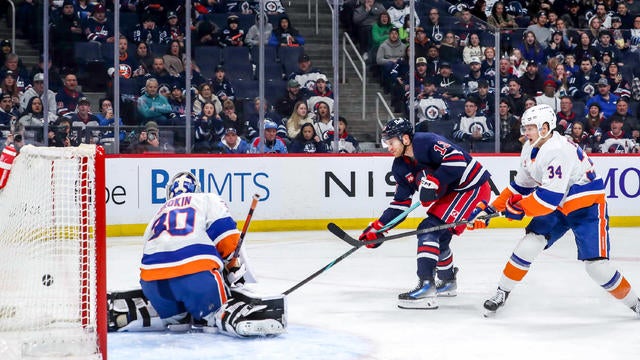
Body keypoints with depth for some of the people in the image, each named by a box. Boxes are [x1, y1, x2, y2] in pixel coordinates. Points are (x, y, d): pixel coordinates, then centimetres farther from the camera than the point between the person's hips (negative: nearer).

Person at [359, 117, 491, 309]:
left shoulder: (426, 142, -20)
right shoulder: (401, 166, 8)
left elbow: (456, 159, -31)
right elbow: (400, 203, 11)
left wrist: (433, 181, -34)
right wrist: (378, 228, 5)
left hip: (473, 188, -10)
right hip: (451, 193, 10)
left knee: (429, 230, -18)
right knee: (438, 237, 18)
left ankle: (426, 287, -26)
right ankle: (448, 282, 41)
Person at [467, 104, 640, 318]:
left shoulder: (559, 151, -29)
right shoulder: (530, 149, 1)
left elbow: (550, 197, -32)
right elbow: (521, 186, 13)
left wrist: (520, 207, -17)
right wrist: (491, 209, 7)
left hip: (587, 207, -8)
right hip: (558, 207, 8)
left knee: (596, 265, -14)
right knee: (528, 245, -6)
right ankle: (502, 293, 7)